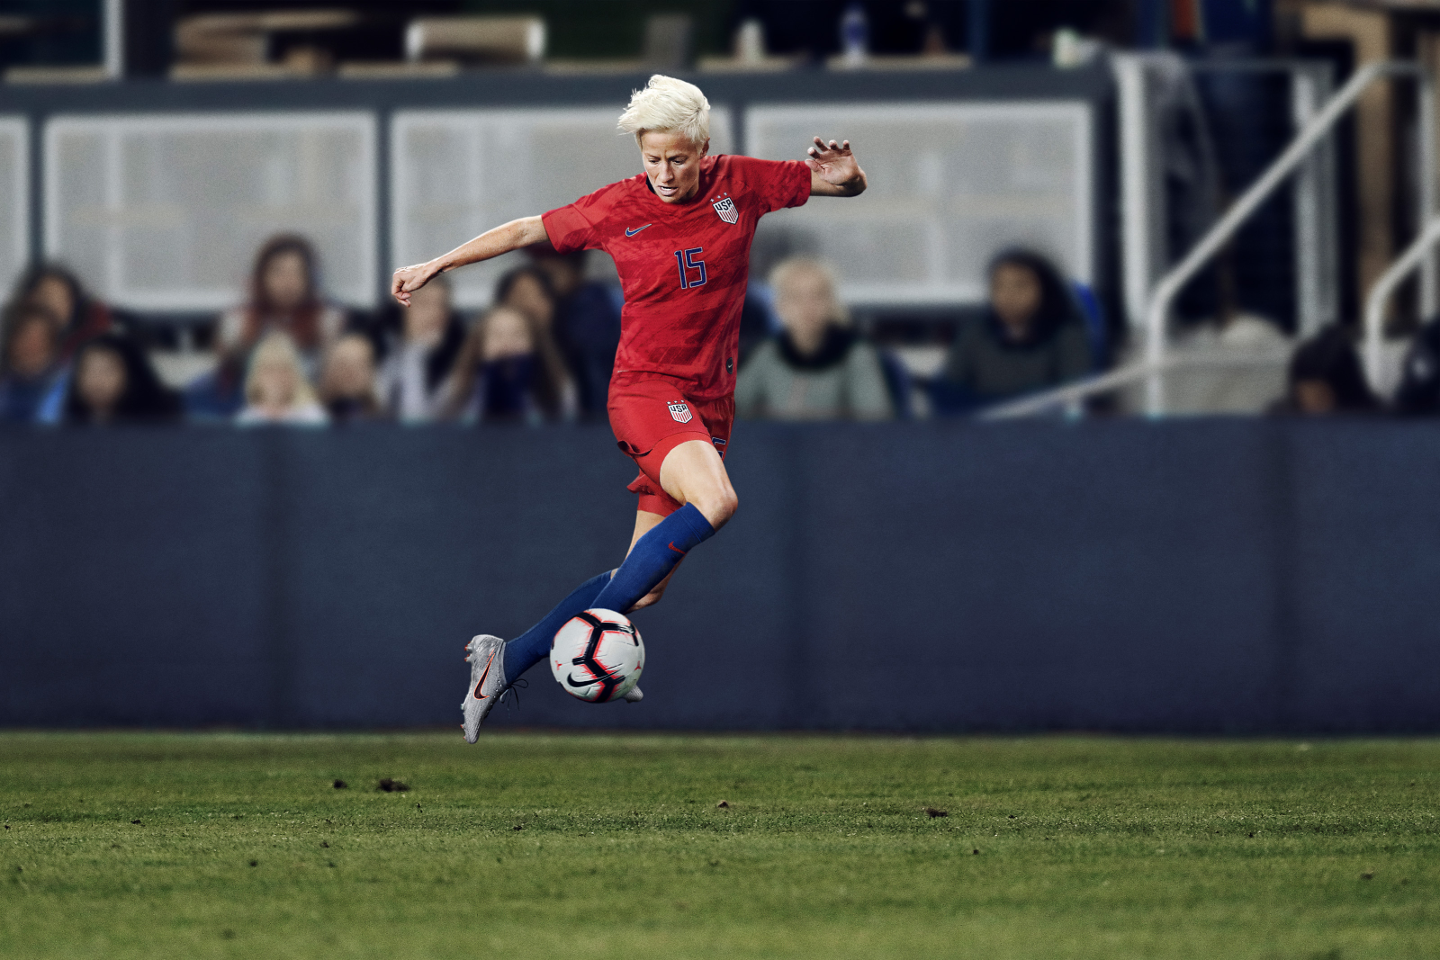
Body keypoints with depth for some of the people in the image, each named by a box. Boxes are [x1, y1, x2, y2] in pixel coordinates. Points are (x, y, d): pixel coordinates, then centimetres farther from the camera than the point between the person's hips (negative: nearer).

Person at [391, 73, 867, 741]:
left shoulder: (740, 185, 2)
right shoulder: (619, 208, -3)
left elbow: (847, 185, 13)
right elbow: (527, 232, 10)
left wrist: (844, 173, -11)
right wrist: (437, 265, 14)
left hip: (709, 403, 4)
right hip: (645, 386, -4)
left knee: (644, 586, -1)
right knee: (713, 502, -33)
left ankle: (506, 662, 9)